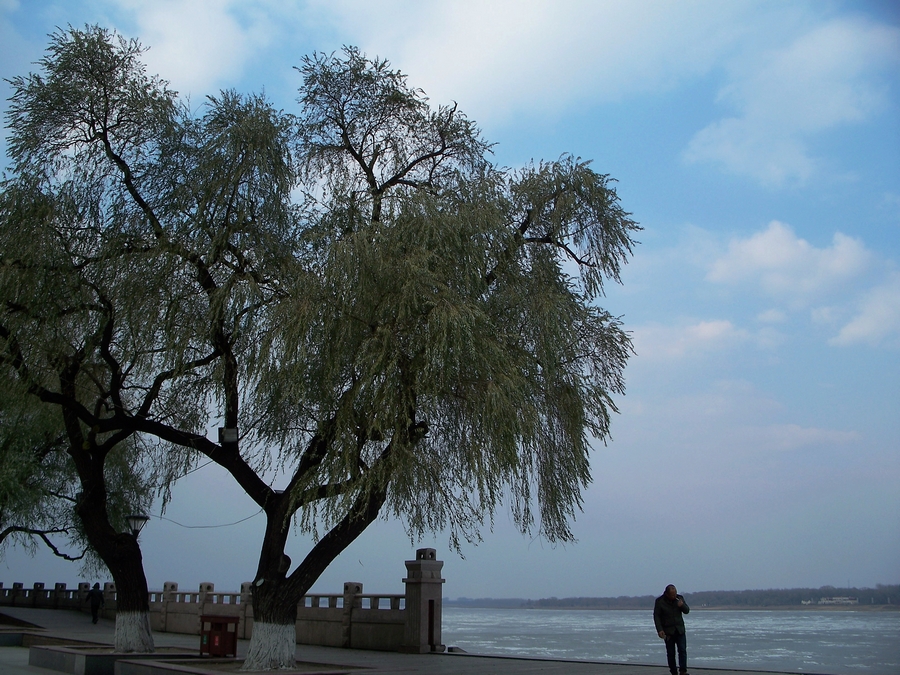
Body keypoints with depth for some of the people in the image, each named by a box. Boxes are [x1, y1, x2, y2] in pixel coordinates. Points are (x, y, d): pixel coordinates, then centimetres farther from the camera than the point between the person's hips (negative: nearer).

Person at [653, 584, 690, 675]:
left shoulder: (679, 598, 3)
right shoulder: (659, 601, -8)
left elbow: (687, 611, 8)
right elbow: (656, 616, -5)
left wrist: (682, 605, -15)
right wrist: (659, 630, -14)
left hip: (680, 630, 2)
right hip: (668, 631, -2)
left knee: (682, 650, -8)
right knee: (670, 653, 1)